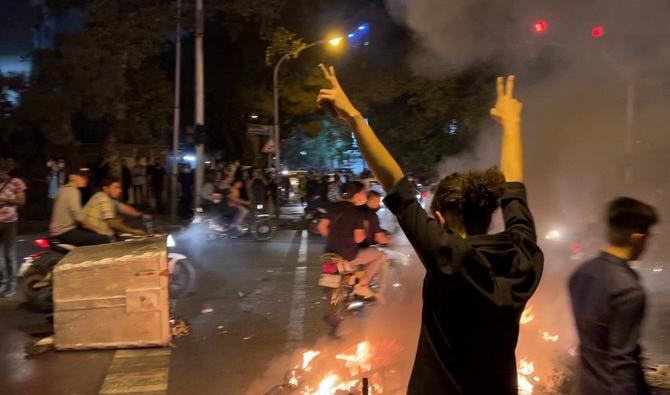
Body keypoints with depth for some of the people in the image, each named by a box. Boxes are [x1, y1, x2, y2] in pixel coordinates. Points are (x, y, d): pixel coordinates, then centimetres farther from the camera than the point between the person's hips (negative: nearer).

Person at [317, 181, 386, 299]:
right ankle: (362, 286, 4)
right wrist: (364, 228, 1)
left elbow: (322, 226, 5)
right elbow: (358, 239, -18)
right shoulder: (358, 212, -12)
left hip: (330, 252, 7)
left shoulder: (335, 206, 4)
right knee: (381, 256, 8)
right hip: (348, 256, -7)